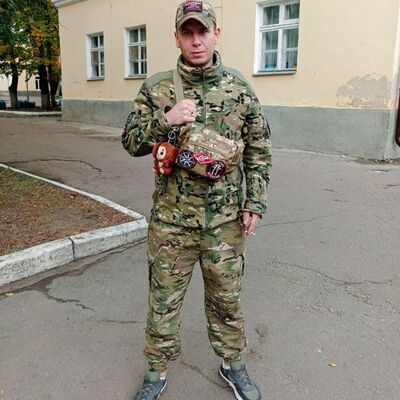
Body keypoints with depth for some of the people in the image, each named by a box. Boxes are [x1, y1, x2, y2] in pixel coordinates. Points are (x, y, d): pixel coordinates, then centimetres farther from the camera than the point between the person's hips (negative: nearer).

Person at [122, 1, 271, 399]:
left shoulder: (239, 88, 1)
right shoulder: (156, 88, -1)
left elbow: (258, 151, 6)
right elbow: (131, 142, -1)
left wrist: (255, 203, -1)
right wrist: (166, 120, -19)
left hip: (226, 220, 1)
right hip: (171, 219, 0)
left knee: (226, 298, 16)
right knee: (163, 299, 12)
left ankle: (232, 363, 39)